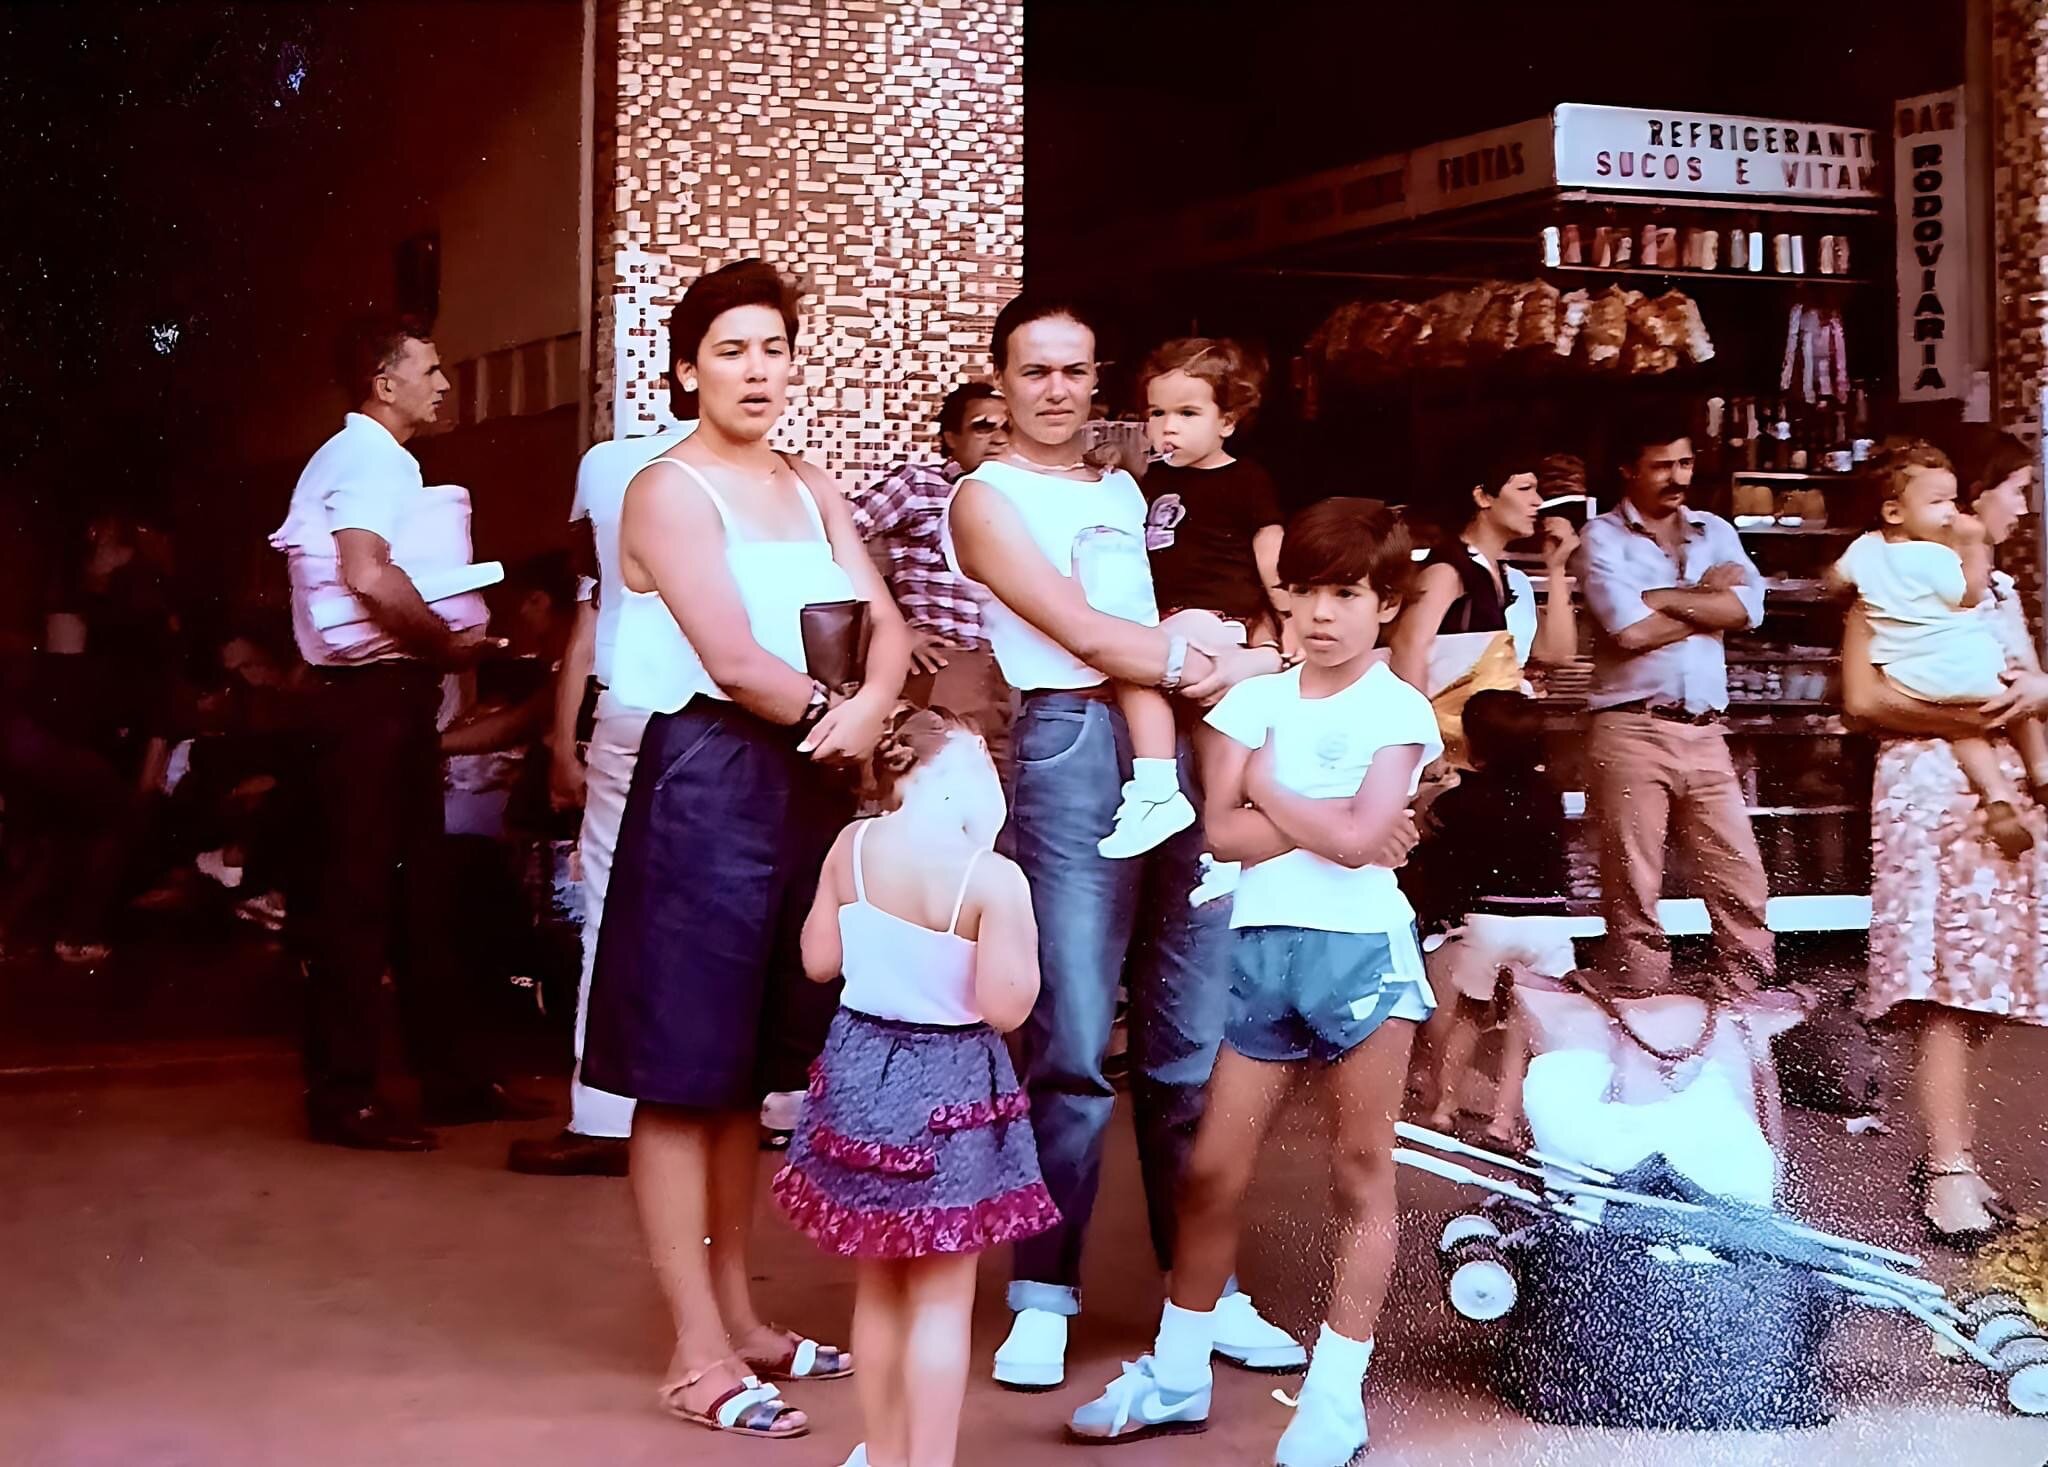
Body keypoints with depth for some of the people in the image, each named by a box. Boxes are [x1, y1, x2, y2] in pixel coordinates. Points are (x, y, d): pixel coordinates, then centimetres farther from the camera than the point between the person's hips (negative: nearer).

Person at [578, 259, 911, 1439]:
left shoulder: (815, 492, 15)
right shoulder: (669, 491, -7)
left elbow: (888, 626, 3)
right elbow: (732, 660, -17)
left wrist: (869, 710, -17)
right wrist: (834, 712, -5)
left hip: (812, 787, 7)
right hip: (709, 782, -7)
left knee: (749, 1068, 14)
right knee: (686, 1073, -2)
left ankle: (740, 1315, 23)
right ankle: (699, 1353, 2)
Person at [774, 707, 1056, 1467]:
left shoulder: (852, 846, -3)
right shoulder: (994, 878, -18)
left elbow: (819, 960, 5)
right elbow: (1006, 1007, -18)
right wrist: (1020, 934, -2)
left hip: (863, 1070, 5)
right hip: (949, 1089, -5)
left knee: (878, 1285, 20)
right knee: (941, 1299, 5)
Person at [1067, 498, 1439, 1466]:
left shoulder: (1398, 711, -1)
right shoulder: (1253, 702, 9)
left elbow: (1356, 839, -14)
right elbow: (1222, 830, -2)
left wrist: (1269, 789, 0)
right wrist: (1320, 819, -10)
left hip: (1361, 948, -4)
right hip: (1261, 945, 4)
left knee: (1361, 1174, 4)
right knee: (1212, 1173, 5)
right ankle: (1176, 1376, 19)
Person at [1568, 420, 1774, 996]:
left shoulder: (1715, 532, 15)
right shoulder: (1603, 537, 0)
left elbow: (1747, 607, -3)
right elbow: (1630, 630, -14)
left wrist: (1661, 598, -8)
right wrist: (1706, 597, -2)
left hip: (1704, 733, 4)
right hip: (1631, 730, -4)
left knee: (1740, 878, 4)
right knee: (1633, 890, 1)